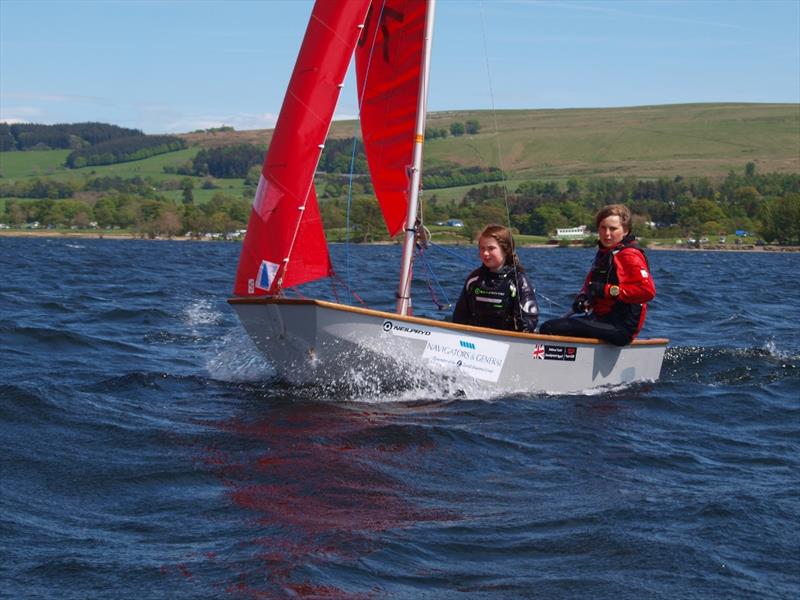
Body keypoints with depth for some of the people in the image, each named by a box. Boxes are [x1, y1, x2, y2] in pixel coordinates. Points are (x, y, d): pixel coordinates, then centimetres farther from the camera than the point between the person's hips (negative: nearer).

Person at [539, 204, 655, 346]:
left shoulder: (630, 256, -11)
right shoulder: (604, 253, 20)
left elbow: (648, 291, -23)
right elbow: (591, 283, 29)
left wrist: (609, 291, -21)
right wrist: (583, 297, 6)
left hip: (620, 327, -10)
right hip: (601, 317, 10)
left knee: (549, 329, -21)